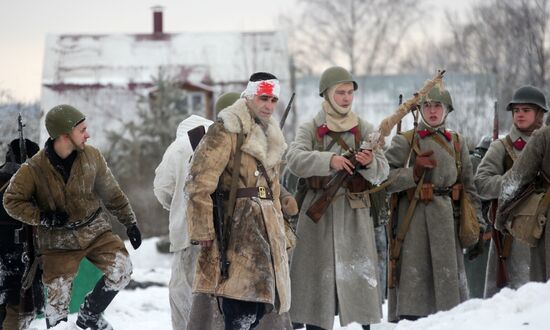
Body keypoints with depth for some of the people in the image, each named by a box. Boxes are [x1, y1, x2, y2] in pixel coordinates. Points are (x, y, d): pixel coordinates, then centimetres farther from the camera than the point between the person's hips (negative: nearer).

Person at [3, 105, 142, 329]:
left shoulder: (91, 156, -8)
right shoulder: (34, 169, -18)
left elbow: (111, 192, 5)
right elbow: (12, 201, -8)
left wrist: (130, 222, 8)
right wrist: (42, 217, -19)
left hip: (95, 229, 3)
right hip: (58, 240, -3)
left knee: (122, 269, -13)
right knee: (57, 297, -2)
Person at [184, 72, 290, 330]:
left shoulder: (271, 137, 21)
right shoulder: (225, 132, -8)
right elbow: (199, 185, -14)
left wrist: (279, 227, 26)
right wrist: (203, 231, -17)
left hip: (266, 227, 9)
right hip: (238, 225, -9)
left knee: (259, 302, 5)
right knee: (242, 305, -17)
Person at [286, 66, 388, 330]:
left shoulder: (364, 130, 9)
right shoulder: (310, 130, 4)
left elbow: (382, 172, -2)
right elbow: (295, 160, -16)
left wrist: (370, 164, -25)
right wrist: (329, 160, -31)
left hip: (355, 212, 1)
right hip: (318, 211, -1)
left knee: (360, 280, -2)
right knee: (317, 277, 0)